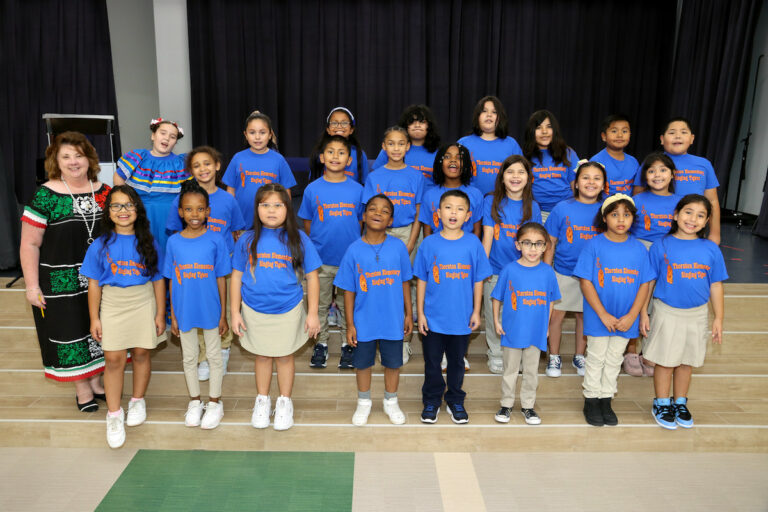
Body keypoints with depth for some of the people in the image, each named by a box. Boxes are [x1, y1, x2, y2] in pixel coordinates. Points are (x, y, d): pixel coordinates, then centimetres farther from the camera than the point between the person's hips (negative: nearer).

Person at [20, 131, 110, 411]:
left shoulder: (104, 192, 2)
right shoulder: (45, 196, -10)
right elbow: (30, 244, -9)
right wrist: (32, 286, -12)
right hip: (61, 283, -3)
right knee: (70, 332, 8)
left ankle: (96, 380, 34)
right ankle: (81, 387, 27)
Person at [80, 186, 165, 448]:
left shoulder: (148, 243, -1)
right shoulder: (100, 245, -2)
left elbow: (158, 279, 2)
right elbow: (94, 283, 1)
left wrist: (160, 313, 1)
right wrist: (94, 318, 0)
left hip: (144, 303, 1)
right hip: (113, 305, 0)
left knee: (141, 354, 9)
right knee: (114, 358, -1)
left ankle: (138, 401, 31)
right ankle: (114, 414, 13)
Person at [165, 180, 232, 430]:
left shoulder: (216, 240, -9)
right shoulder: (174, 242, -4)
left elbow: (221, 279, -5)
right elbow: (172, 281, 2)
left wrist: (223, 314, -4)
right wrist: (172, 316, 3)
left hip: (210, 310, -2)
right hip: (185, 311, 2)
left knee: (214, 356, 12)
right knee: (189, 357, 16)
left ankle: (214, 402, 30)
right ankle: (194, 402, 35)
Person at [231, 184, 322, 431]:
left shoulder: (299, 239, -8)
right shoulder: (247, 240, -4)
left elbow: (311, 277, -3)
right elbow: (236, 276, 2)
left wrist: (313, 313, -4)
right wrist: (235, 313, 1)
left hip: (288, 310, -1)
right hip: (254, 310, 1)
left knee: (284, 355, 13)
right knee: (262, 355, 16)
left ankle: (285, 402, 33)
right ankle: (262, 400, 37)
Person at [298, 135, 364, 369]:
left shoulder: (358, 190, -1)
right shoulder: (312, 189, -2)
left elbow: (362, 222, 6)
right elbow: (307, 223, 6)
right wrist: (319, 243, 3)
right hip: (320, 260, 0)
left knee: (348, 306, 12)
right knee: (319, 304, 12)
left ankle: (348, 344, 27)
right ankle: (321, 344, 29)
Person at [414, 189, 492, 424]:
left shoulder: (473, 244, -4)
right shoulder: (429, 243, -5)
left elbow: (478, 281, 2)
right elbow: (422, 280, -1)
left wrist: (476, 311, 1)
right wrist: (420, 313, -2)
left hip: (461, 318, 1)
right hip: (433, 318, 0)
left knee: (457, 362, 16)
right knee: (432, 363, 12)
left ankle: (455, 401, 35)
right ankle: (431, 401, 31)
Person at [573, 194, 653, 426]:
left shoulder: (639, 249, -1)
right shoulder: (594, 245, -10)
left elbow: (644, 285, 0)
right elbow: (586, 283, -11)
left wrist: (631, 316, -10)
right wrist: (603, 315, -15)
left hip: (625, 319, 3)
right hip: (598, 317, -3)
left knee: (614, 361, 15)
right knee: (596, 360, 10)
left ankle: (606, 401, 30)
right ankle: (591, 401, 25)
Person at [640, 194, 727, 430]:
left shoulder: (711, 249, -1)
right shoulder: (661, 246, -8)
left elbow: (715, 286, 5)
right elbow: (648, 282, -4)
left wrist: (718, 318, 4)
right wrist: (643, 313, -5)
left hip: (697, 315, 3)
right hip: (667, 313, -2)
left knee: (687, 362, 15)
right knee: (665, 361, 8)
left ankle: (680, 403, 33)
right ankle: (661, 404, 25)